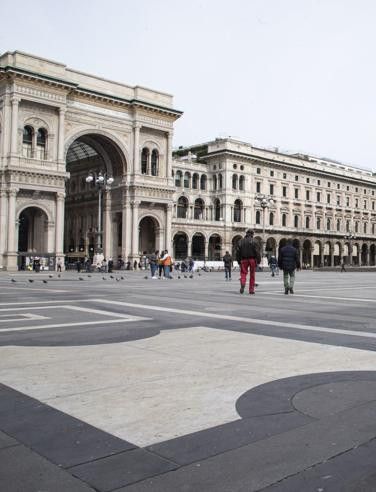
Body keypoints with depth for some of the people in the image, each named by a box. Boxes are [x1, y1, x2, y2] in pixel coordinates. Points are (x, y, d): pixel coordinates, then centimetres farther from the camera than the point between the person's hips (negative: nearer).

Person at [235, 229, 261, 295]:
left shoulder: (241, 241, 7)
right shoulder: (254, 242, -3)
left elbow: (238, 252, 7)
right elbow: (257, 252, -9)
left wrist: (239, 260, 12)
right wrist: (258, 261, -5)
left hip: (244, 260, 2)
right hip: (252, 260, -2)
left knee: (243, 273, 3)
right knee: (252, 275, 6)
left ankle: (242, 284, -25)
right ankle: (251, 289, 8)